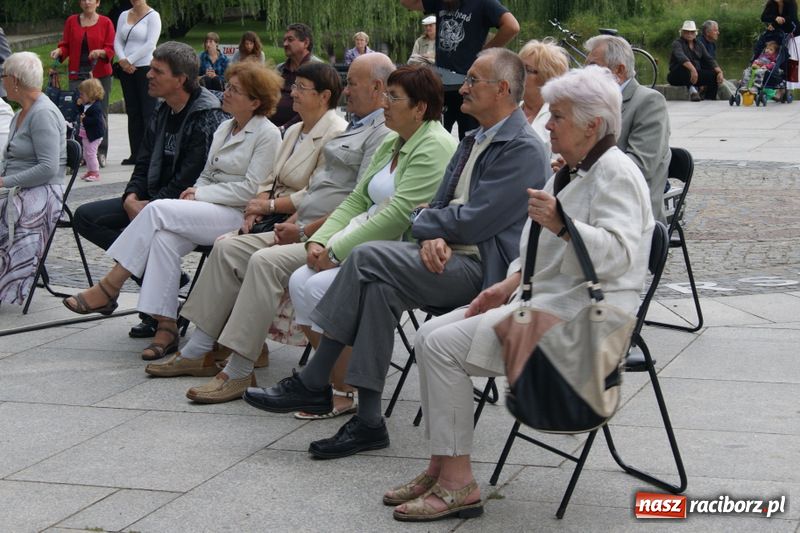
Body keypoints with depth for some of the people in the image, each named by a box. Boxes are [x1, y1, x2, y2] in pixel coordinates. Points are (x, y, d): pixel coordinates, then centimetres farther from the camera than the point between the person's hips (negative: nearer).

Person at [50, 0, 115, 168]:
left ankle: (101, 153, 4)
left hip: (100, 74, -1)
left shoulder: (105, 23, 3)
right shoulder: (72, 21, 10)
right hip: (77, 74, 1)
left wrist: (101, 52, -20)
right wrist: (59, 51, -11)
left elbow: (111, 49, 0)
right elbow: (66, 45, 10)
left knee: (100, 114, -2)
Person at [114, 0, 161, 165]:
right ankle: (135, 154, 9)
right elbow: (117, 41, 11)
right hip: (127, 70, 6)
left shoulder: (153, 16, -3)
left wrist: (130, 60, -11)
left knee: (148, 112, -6)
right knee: (133, 112, 6)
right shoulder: (124, 15, 15)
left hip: (146, 68, -6)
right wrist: (122, 60, -6)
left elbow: (150, 44, -12)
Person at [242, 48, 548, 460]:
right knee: (380, 285, -21)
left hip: (482, 269, -8)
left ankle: (312, 383, -15)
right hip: (447, 257, 8)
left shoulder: (524, 150, -10)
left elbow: (472, 222, -16)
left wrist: (423, 222, 1)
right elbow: (441, 205, 18)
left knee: (369, 258, -23)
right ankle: (368, 420, -21)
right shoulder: (472, 142, 21)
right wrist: (432, 237, -6)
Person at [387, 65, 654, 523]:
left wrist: (560, 224, -40)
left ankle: (458, 484, -12)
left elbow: (620, 253, -27)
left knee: (444, 346, -18)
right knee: (431, 335, 1)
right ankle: (443, 467, 4)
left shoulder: (615, 172, -13)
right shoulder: (571, 171, 18)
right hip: (545, 296, 11)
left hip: (581, 311, -11)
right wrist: (509, 285, 10)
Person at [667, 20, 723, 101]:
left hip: (696, 73, 6)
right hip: (678, 75, -6)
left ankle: (710, 100, -7)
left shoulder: (699, 45, 15)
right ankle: (692, 89, -38)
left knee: (714, 74, -14)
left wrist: (719, 72, -11)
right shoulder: (677, 43, -6)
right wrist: (692, 69, -44)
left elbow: (709, 60, 8)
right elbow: (681, 57, -27)